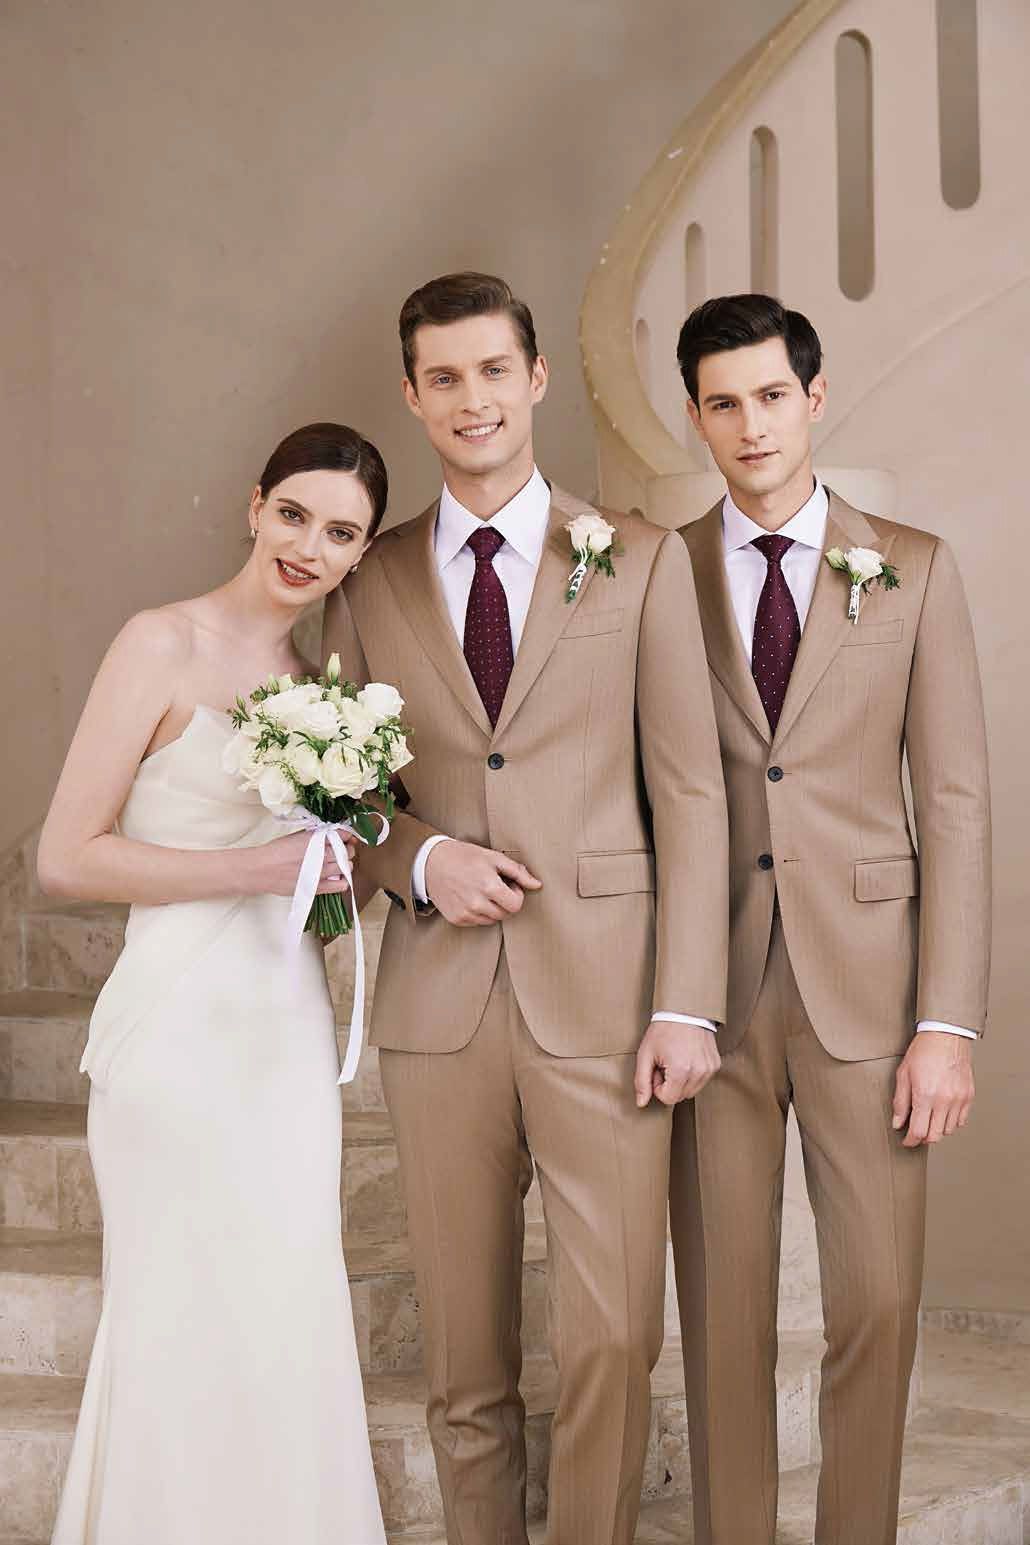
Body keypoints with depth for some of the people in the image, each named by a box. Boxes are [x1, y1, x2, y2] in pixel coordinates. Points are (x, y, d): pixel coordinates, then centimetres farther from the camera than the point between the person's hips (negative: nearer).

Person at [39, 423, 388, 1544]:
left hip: (288, 1026, 7)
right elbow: (65, 857, -13)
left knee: (288, 1326, 10)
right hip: (183, 1024, -6)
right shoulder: (164, 645, -8)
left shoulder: (314, 679, 12)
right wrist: (254, 869, -15)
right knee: (197, 1331, 0)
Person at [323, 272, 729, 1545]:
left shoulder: (640, 559, 5)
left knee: (612, 1342, -2)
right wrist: (419, 858, -7)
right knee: (464, 1356, 10)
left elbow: (690, 792, 1)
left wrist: (687, 1004, -7)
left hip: (602, 998, -2)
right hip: (438, 999, 2)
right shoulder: (368, 585, 10)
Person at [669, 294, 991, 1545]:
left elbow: (955, 800, 0)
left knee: (876, 1305, 3)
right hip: (709, 986, 1)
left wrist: (949, 1021, -6)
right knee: (723, 1310, 9)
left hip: (866, 988, 0)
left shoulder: (912, 570, 4)